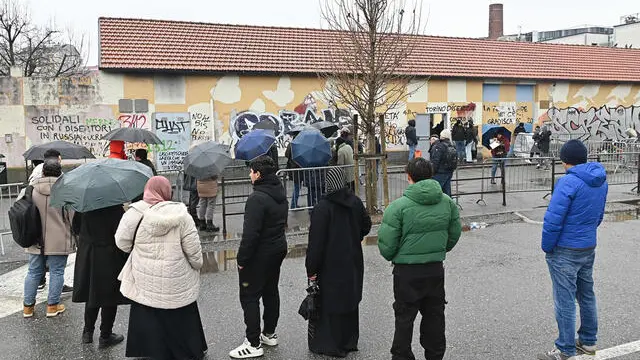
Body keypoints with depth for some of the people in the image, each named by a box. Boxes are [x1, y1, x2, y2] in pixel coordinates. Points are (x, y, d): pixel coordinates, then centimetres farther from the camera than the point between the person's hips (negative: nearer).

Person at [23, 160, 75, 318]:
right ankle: (52, 305, 15)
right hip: (58, 241, -4)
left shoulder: (33, 190, -2)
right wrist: (75, 236, 5)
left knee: (34, 272, 14)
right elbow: (72, 216, -8)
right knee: (57, 272, 8)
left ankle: (28, 306, 23)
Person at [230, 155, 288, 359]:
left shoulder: (257, 198, -24)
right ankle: (270, 334, 33)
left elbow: (251, 233, -26)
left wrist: (242, 258, -18)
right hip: (279, 248, 9)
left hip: (260, 254, -9)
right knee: (271, 292, 20)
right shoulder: (280, 194, 5)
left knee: (249, 297, 1)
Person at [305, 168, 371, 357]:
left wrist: (311, 269, -13)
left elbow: (316, 241, -19)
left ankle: (331, 345, 15)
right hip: (353, 263, 6)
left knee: (329, 303, 6)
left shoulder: (323, 207, -19)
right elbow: (366, 225, 11)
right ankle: (350, 341, 31)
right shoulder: (355, 202, -2)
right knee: (350, 299, 19)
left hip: (330, 265, -6)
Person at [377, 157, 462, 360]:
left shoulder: (399, 206, -17)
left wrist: (391, 257, 8)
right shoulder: (447, 202, -2)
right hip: (436, 269, 4)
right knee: (434, 314, 18)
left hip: (406, 270, -4)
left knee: (404, 317, 9)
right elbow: (455, 234, 9)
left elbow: (386, 243, -13)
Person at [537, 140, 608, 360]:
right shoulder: (601, 181, 4)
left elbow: (553, 220, -22)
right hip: (589, 248, 8)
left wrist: (547, 247, -10)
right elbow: (599, 215, 14)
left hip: (565, 251, -8)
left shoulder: (568, 182, -22)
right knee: (586, 294, 20)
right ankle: (588, 341, 34)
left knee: (565, 301, 2)